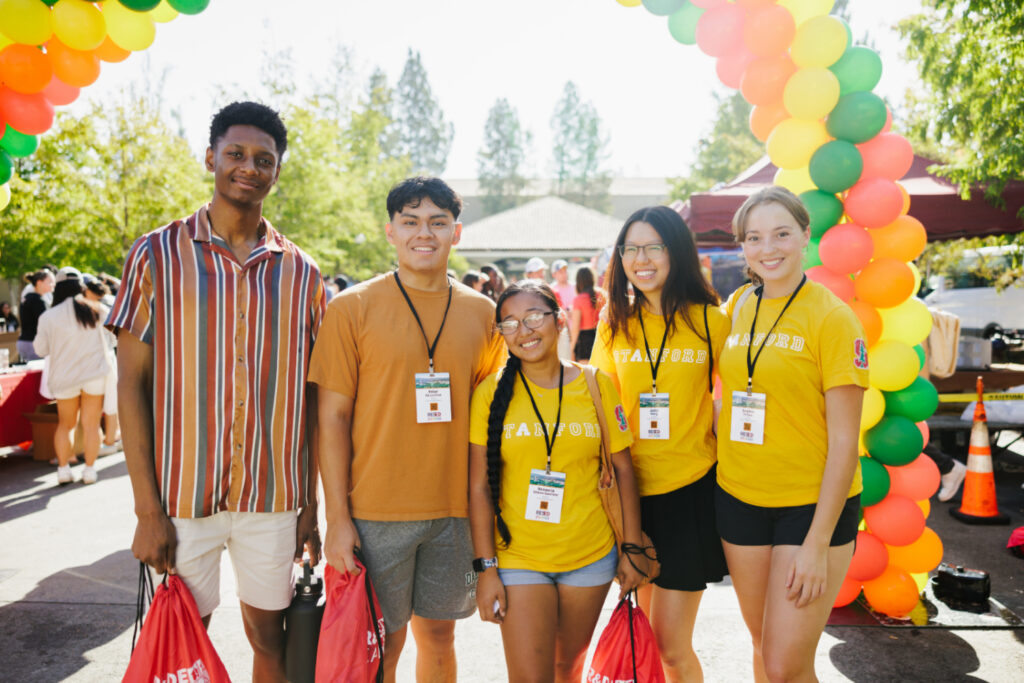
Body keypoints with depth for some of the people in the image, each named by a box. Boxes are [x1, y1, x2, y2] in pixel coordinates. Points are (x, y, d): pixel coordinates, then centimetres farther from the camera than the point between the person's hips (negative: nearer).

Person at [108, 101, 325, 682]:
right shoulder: (158, 255, -1)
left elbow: (311, 398, 6)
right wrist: (148, 508, -8)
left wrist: (312, 505, 5)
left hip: (273, 497, 2)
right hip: (182, 496, -1)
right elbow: (132, 383, -3)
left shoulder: (302, 273, 4)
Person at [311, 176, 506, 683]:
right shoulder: (353, 308, -5)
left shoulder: (481, 313, 4)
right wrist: (337, 518, -9)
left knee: (439, 634, 16)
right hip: (375, 512, -3)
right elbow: (333, 417, -6)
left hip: (455, 509, 3)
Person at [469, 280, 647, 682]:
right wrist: (486, 569, -7)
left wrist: (632, 548, 3)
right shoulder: (492, 392, -6)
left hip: (590, 557, 2)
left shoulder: (595, 385, -3)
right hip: (518, 559, -2)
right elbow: (479, 487, -5)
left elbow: (623, 470, 3)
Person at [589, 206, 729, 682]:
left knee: (671, 644, 1)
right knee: (645, 631, 16)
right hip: (634, 491, 3)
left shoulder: (711, 321, -5)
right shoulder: (615, 324, 4)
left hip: (690, 490, -3)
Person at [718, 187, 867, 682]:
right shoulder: (737, 306, 3)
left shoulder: (832, 317, -12)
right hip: (739, 497, 5)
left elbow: (843, 440, -13)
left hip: (813, 503, -4)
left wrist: (818, 543, -15)